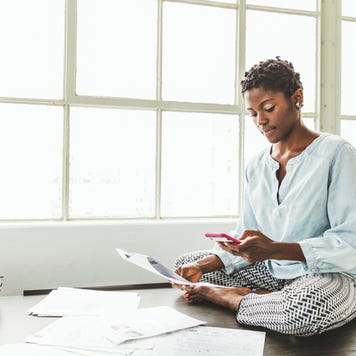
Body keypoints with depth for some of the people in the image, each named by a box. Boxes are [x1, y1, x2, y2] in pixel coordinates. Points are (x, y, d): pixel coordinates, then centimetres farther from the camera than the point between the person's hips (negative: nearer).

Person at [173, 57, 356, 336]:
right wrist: (203, 267, -11)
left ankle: (228, 298, -12)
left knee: (308, 304, -40)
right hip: (270, 271, 5)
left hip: (326, 274, -5)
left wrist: (275, 249, -31)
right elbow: (245, 240, 7)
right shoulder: (255, 167, 7)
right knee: (186, 264, 2)